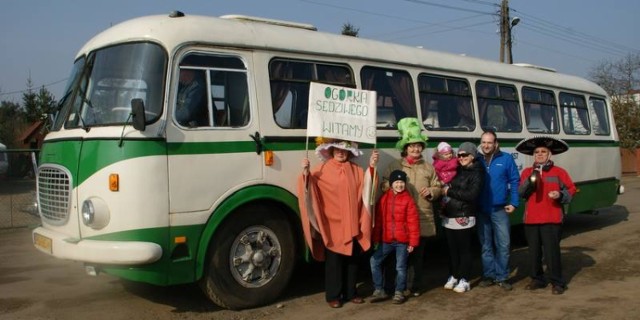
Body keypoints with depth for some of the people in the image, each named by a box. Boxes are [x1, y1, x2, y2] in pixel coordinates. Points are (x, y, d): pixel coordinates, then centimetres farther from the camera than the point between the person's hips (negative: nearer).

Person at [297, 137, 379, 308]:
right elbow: (310, 184, -12)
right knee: (334, 260, 3)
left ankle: (350, 292, 25)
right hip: (332, 224, -4)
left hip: (352, 224, 4)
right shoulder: (323, 169, 0)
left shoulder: (356, 170, 11)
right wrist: (306, 172, -31)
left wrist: (371, 167, -13)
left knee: (352, 259, 11)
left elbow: (367, 185, -1)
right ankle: (333, 295, 14)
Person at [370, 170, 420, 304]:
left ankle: (399, 292, 22)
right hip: (386, 240, 3)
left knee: (401, 267, 5)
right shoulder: (384, 199, 2)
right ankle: (379, 290, 11)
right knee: (374, 261, -1)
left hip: (402, 240, -3)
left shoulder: (408, 200, -7)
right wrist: (376, 239, 4)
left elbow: (413, 222, -7)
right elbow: (378, 220, 5)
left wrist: (413, 242, -9)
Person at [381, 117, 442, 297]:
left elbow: (438, 188, 17)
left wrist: (432, 192, -5)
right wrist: (393, 186, -18)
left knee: (418, 253, 8)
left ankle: (414, 286, 18)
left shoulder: (429, 168, 14)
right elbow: (384, 187, 3)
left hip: (423, 218, 2)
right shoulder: (394, 166, 6)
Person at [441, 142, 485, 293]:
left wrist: (450, 192, -12)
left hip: (464, 218, -5)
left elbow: (472, 195, -16)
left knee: (464, 249, 2)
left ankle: (464, 280, 12)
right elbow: (445, 186, 19)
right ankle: (453, 276, 25)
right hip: (448, 217, 5)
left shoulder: (477, 173, -5)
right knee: (452, 248, 12)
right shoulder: (456, 170, 13)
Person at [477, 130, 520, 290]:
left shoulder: (506, 159, -2)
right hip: (481, 210, 2)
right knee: (486, 245, 10)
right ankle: (489, 275, 21)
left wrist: (514, 203, -5)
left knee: (503, 244, 0)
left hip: (500, 210, -2)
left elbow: (515, 181, 1)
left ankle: (502, 277, 12)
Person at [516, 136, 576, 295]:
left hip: (551, 219, -3)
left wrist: (561, 195, -16)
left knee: (551, 251, -5)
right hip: (531, 219, 3)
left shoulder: (559, 172, 2)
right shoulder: (527, 172, 10)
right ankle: (537, 279, 25)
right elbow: (521, 193, -1)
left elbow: (571, 190, 4)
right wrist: (530, 181, -18)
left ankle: (557, 282, 9)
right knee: (534, 251, 11)